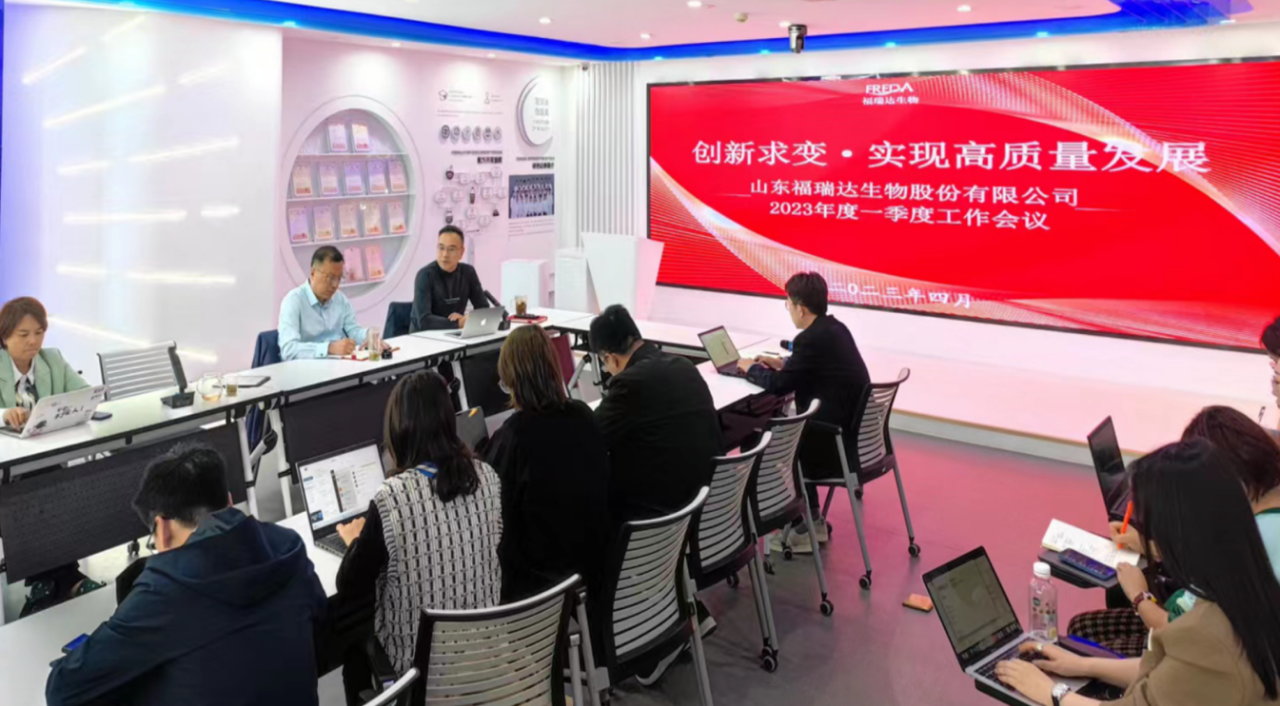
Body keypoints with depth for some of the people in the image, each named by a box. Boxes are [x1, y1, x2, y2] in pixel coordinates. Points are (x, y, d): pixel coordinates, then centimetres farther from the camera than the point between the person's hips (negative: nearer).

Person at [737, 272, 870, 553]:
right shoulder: (834, 328, 7)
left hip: (838, 445, -9)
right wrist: (782, 364, 16)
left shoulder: (811, 338, -21)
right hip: (854, 432, 9)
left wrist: (752, 368, 2)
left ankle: (802, 531, 18)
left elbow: (778, 386, -15)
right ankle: (811, 521, 28)